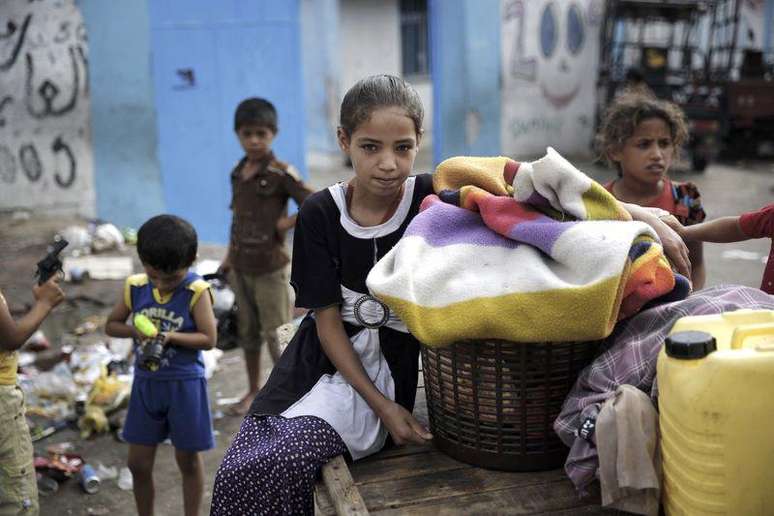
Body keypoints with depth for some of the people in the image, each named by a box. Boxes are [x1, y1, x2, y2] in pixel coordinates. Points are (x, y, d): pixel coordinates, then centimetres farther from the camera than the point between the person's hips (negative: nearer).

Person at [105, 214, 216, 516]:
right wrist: (136, 331, -13)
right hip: (146, 382, 4)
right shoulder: (135, 287, -3)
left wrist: (171, 336, -27)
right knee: (138, 463, 13)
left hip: (184, 384, -4)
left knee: (188, 460, 12)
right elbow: (111, 325, 7)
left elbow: (209, 338, -14)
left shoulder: (196, 292, -15)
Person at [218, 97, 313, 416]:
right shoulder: (237, 173, 7)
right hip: (241, 267, 7)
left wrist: (287, 223, -15)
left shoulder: (281, 174, -13)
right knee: (247, 331, 17)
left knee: (276, 334, 0)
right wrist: (229, 257, 15)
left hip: (270, 268, -7)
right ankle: (253, 392, 32)